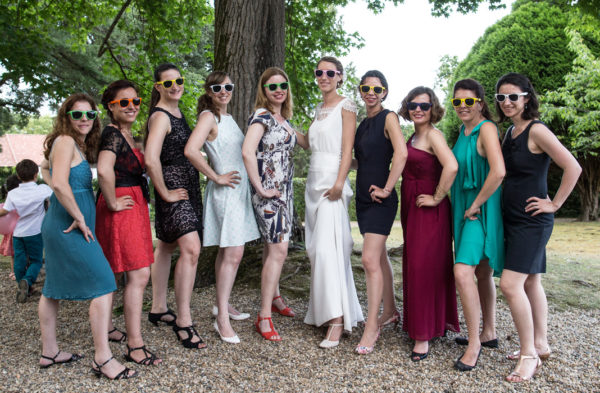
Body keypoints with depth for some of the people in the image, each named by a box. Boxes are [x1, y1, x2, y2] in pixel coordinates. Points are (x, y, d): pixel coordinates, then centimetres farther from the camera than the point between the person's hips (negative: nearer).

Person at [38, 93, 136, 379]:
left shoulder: (78, 144, 14)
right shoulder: (66, 141, -13)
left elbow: (47, 170, 30)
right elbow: (60, 183, -25)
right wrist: (79, 218, -17)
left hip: (60, 224, 10)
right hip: (69, 225, -10)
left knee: (53, 288, 16)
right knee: (104, 285, -10)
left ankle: (49, 352, 28)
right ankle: (102, 358, -5)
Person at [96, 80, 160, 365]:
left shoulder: (127, 135, 14)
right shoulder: (113, 134, -15)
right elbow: (104, 170, -33)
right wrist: (113, 202, -21)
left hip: (134, 206, 9)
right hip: (121, 208, -9)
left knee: (112, 273, 18)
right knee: (139, 275, -10)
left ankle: (106, 328, 33)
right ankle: (135, 346, -3)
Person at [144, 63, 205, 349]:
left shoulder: (178, 113, 15)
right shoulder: (160, 116, -14)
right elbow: (151, 159, -27)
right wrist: (165, 193, -18)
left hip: (187, 185, 10)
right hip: (173, 188, -9)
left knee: (166, 247, 15)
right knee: (191, 248, -17)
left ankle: (158, 309, 27)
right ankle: (183, 321, -9)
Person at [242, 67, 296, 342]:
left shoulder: (284, 118, 15)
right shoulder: (261, 116, -11)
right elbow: (247, 152, -25)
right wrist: (260, 188, -21)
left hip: (285, 188, 8)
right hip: (268, 191, -8)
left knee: (273, 246, 18)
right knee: (278, 250, -11)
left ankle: (273, 297, 35)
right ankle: (264, 317, -4)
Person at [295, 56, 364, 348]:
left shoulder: (345, 106, -2)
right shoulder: (319, 108, 20)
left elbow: (347, 148, -11)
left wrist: (339, 183, -20)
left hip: (332, 181, -8)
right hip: (314, 179, 8)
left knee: (328, 247, -15)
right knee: (316, 247, 7)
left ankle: (337, 320, -12)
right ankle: (322, 311, 17)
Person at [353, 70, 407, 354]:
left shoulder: (388, 117, -8)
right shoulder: (363, 123, 15)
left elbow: (401, 153, -22)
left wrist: (387, 189, -21)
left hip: (380, 200, -8)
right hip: (363, 197, 8)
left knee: (370, 260, -12)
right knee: (379, 257, 16)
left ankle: (372, 326, -2)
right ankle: (390, 312, 31)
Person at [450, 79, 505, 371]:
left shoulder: (486, 128, -14)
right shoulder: (463, 131, 13)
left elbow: (498, 172, -27)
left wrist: (476, 205, -18)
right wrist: (464, 206, 16)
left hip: (482, 210, -9)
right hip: (465, 209, 9)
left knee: (463, 272, -17)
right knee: (482, 273, 17)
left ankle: (474, 344, -4)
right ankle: (488, 333, 30)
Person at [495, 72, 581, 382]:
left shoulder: (537, 130, -13)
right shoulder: (510, 132, 12)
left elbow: (572, 167, -18)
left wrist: (554, 204, -13)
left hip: (532, 220, -8)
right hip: (513, 218, 9)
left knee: (510, 284, -13)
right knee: (530, 282, 15)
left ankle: (529, 355, 0)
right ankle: (540, 345, 28)